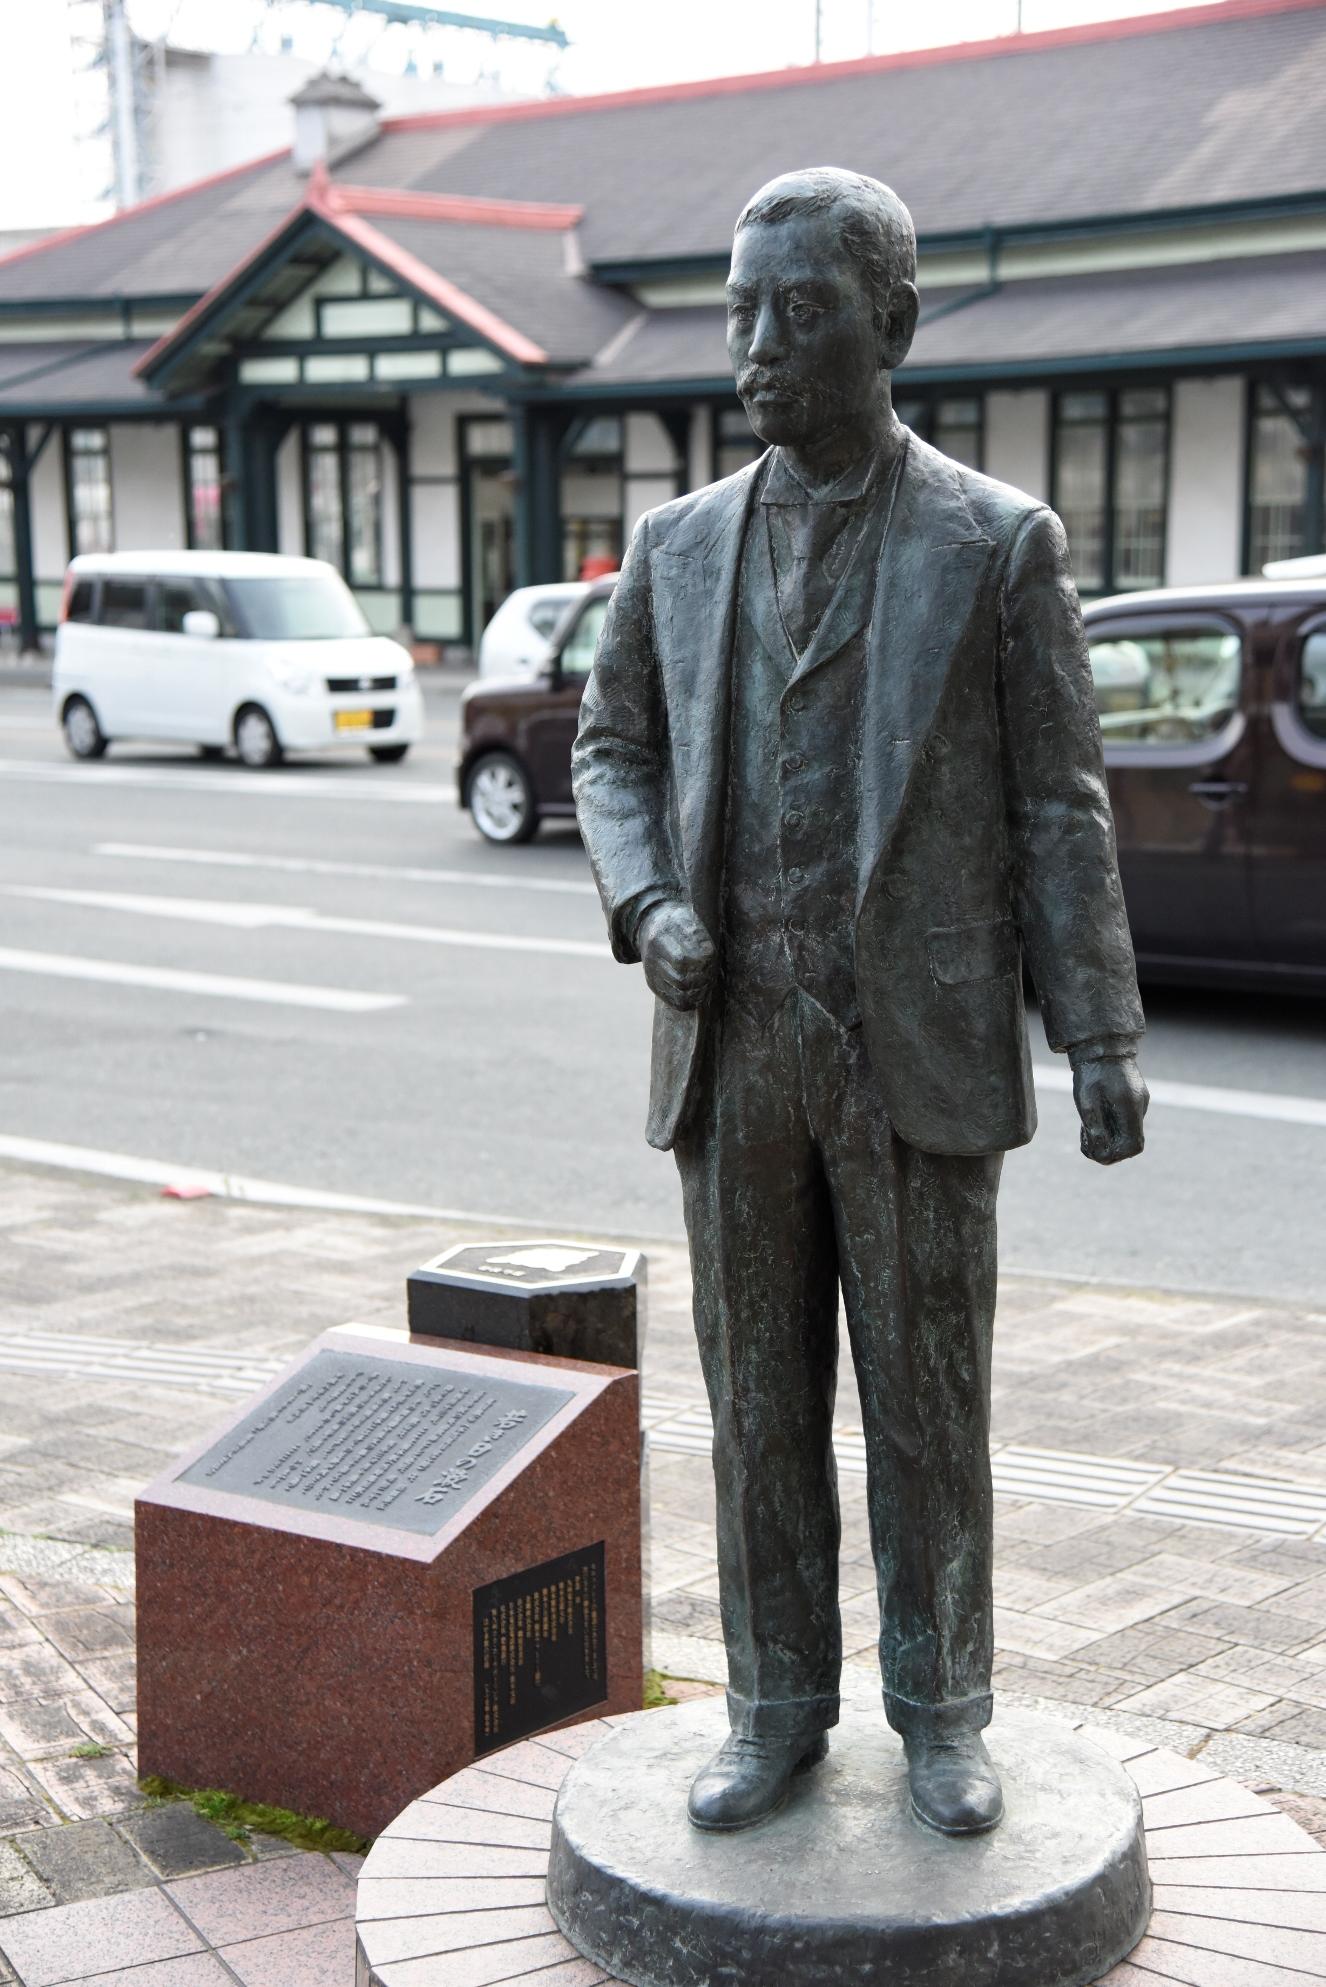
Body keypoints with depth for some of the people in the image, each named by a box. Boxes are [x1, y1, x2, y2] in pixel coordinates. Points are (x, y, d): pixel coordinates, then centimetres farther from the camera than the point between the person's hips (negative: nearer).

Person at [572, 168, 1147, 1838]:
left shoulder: (1000, 545, -4)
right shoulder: (681, 544, 6)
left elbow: (1058, 808, -3)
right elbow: (614, 747, 15)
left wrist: (1103, 1038, -8)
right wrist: (649, 905, -5)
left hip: (919, 1050, -3)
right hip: (734, 1046, 3)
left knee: (928, 1401, 7)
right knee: (760, 1402, 11)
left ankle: (940, 1716, 25)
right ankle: (779, 1710, 27)